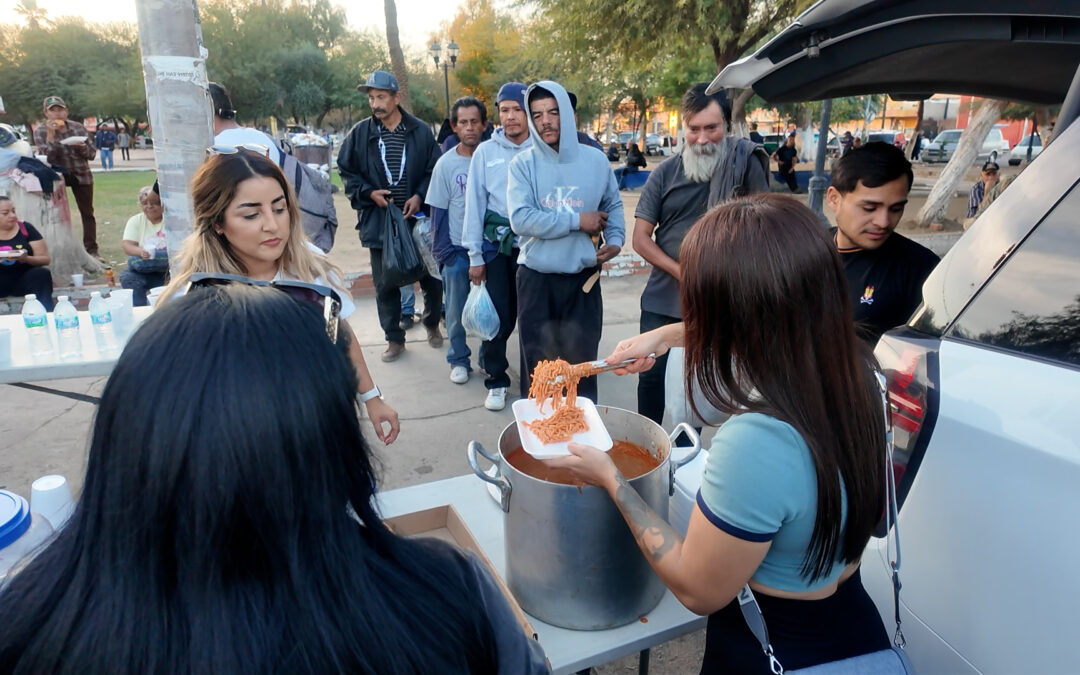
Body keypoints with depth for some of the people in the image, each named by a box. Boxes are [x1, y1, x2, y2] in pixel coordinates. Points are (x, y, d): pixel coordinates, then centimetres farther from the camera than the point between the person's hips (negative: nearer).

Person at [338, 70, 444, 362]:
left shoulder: (421, 131, -3)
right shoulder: (360, 132, 1)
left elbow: (435, 170, 1)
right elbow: (346, 171, 8)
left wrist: (420, 195, -13)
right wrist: (368, 193, -7)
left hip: (418, 218, -1)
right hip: (378, 220, 1)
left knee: (430, 277, 10)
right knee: (385, 284, 7)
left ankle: (432, 324, 35)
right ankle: (394, 339, 22)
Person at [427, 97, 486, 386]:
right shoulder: (446, 164, -3)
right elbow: (438, 213, 0)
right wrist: (443, 252, -4)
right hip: (457, 250, 0)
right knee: (456, 311, 7)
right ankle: (459, 360, 23)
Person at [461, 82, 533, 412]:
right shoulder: (485, 152, 1)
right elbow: (475, 204, 3)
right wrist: (475, 256, 2)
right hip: (496, 246, 1)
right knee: (499, 316, 4)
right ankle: (496, 380, 22)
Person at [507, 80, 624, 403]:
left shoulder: (595, 160, 2)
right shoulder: (523, 163, -5)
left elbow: (613, 205, 15)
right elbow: (521, 219, -18)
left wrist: (615, 239, -5)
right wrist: (577, 221, -15)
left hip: (584, 278, 2)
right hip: (536, 279, -1)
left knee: (583, 359, 13)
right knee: (537, 362, 12)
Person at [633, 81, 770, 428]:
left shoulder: (745, 162, -6)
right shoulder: (666, 172, -1)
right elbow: (641, 238, -3)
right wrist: (684, 275, -14)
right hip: (662, 301, 2)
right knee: (651, 376, 12)